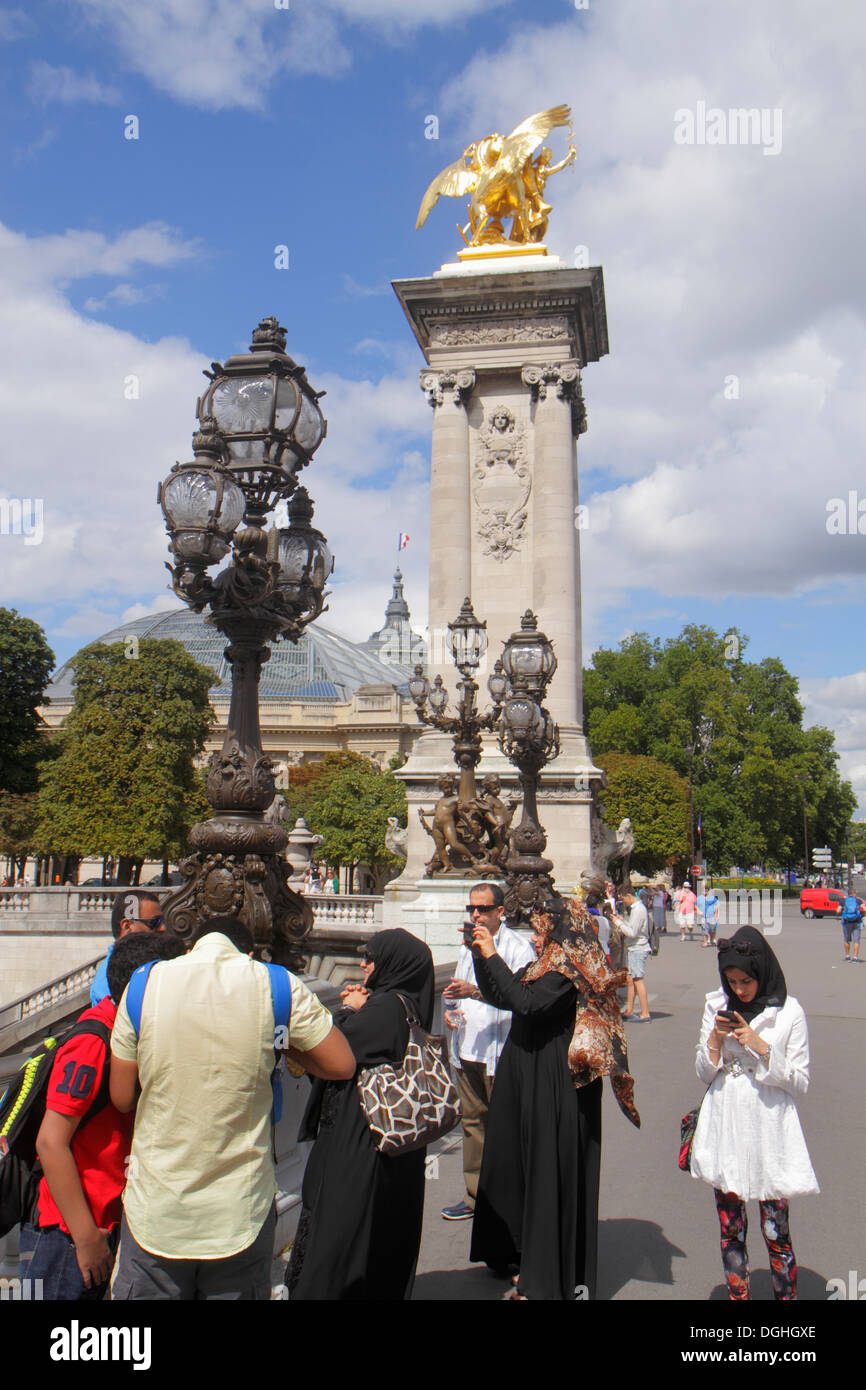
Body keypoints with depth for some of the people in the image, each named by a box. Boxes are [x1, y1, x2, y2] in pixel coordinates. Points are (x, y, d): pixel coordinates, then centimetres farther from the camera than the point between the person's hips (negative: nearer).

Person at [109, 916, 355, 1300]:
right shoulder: (279, 986, -8)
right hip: (241, 1213, 0)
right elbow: (342, 1063, -1)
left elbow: (122, 1098, 0)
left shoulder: (144, 983, -6)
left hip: (155, 1213, 0)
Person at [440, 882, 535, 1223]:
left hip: (500, 1051, -7)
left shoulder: (518, 948, -10)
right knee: (472, 1121, 13)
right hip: (466, 1048, 7)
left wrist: (475, 992, -30)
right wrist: (451, 1009, 7)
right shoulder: (468, 946, 16)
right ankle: (475, 1197, 24)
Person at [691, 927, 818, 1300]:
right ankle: (737, 1294, 26)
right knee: (730, 1229, 11)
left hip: (769, 1131, -3)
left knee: (776, 1231, 3)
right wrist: (715, 1038, -11)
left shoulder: (788, 1012, -6)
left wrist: (760, 1046, -16)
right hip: (724, 1129, 3)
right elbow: (704, 1073, 7)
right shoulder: (716, 1006, 3)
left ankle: (786, 1293, 21)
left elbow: (800, 1082, -5)